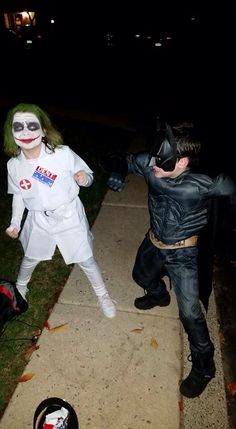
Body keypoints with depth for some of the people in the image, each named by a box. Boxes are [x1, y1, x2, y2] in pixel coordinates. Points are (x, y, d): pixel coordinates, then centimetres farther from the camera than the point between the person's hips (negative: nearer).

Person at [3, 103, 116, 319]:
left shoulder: (63, 154, -22)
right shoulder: (14, 165, -11)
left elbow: (88, 176, -10)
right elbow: (18, 195, 6)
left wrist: (83, 178, -33)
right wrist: (15, 223, 4)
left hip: (70, 217, -3)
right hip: (39, 220, 3)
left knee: (86, 260, 10)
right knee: (30, 258, 25)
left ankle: (103, 295, 37)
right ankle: (20, 287, 58)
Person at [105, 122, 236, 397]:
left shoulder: (203, 184, -31)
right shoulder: (149, 164, -22)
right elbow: (120, 160, -6)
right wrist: (116, 172, -29)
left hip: (181, 252, -5)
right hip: (153, 242, 5)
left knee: (190, 312, -4)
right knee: (141, 277, 30)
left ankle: (203, 367, 22)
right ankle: (158, 295, 65)